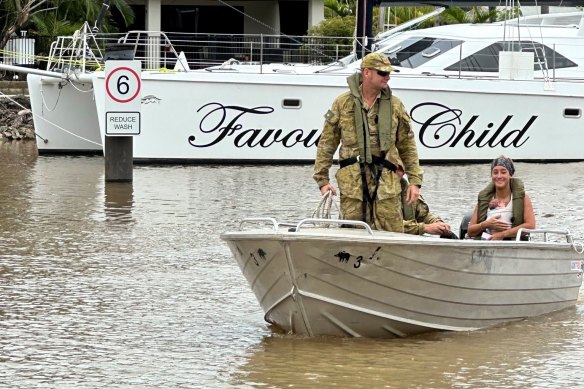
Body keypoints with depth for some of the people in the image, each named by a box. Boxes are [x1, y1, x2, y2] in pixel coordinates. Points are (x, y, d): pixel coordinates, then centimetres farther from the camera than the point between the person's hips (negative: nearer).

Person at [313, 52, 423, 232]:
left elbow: (408, 146, 13)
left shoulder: (394, 105, 11)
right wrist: (322, 180, 2)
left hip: (387, 183, 1)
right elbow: (327, 143, 8)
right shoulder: (343, 103, 6)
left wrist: (415, 181, 6)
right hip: (352, 182, -1)